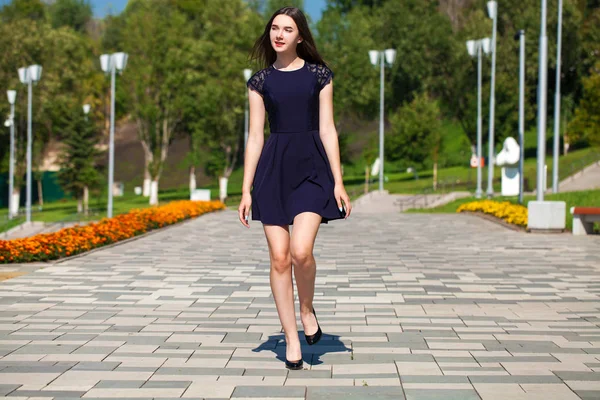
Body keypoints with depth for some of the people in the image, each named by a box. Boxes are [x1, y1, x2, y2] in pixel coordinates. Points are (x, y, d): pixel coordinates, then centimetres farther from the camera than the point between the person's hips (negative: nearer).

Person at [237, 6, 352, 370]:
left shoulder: (319, 75, 6)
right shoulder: (260, 81, 9)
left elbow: (327, 129, 3)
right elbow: (255, 136, 7)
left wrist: (338, 182, -4)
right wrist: (246, 189, 2)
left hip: (311, 165, -2)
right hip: (273, 167, 2)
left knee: (301, 251, -19)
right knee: (279, 256, -2)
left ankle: (307, 309, 12)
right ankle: (291, 339, 11)